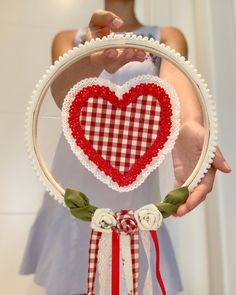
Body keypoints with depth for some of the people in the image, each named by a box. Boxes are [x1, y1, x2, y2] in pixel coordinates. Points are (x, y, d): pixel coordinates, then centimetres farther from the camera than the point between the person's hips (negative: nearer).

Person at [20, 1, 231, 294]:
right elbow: (62, 95, -15)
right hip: (75, 177, 1)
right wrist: (92, 60, -38)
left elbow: (175, 77, -18)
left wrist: (188, 127, -41)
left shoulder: (166, 37, 6)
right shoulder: (68, 39, 7)